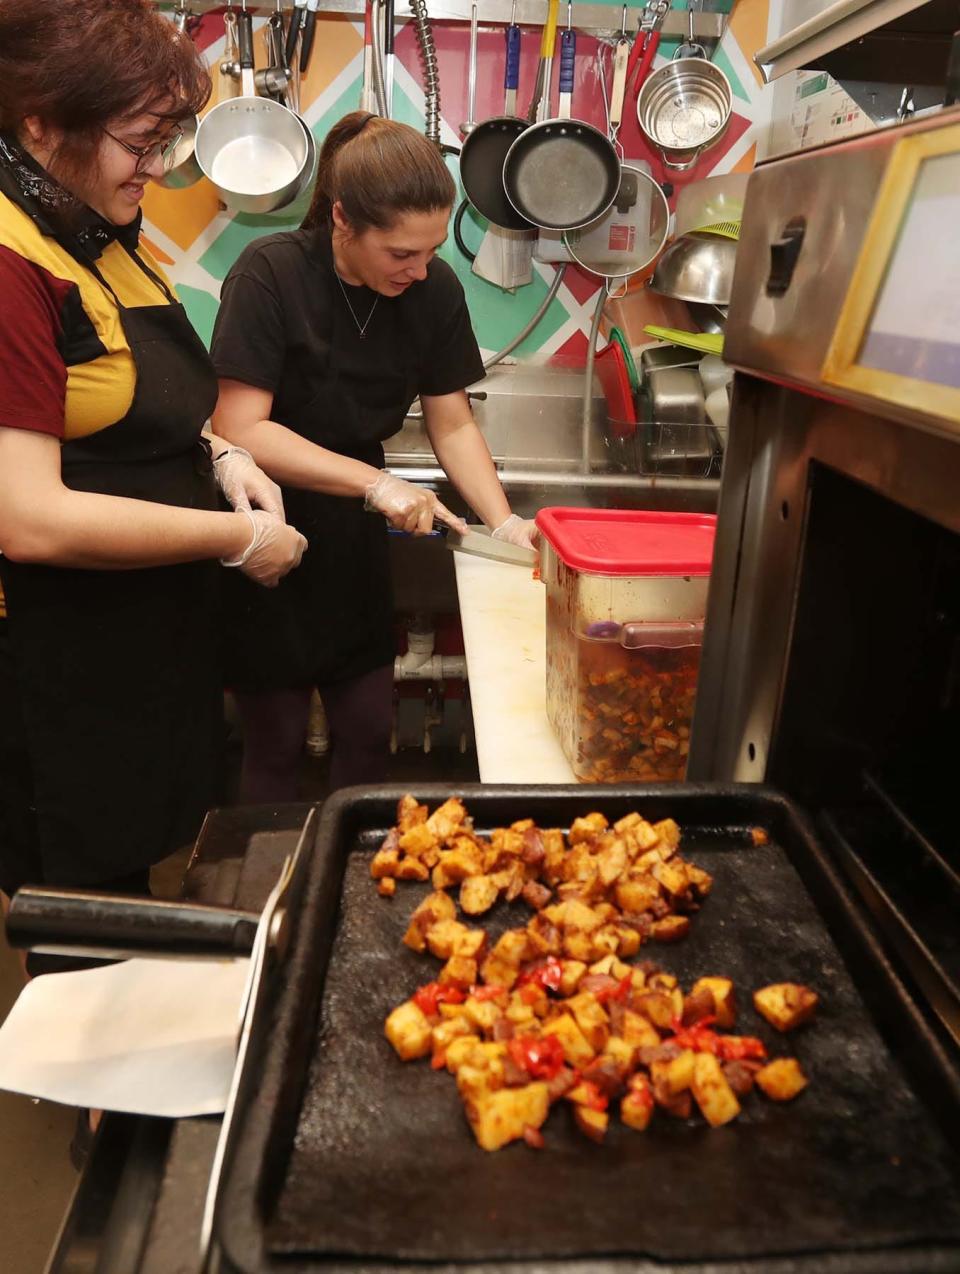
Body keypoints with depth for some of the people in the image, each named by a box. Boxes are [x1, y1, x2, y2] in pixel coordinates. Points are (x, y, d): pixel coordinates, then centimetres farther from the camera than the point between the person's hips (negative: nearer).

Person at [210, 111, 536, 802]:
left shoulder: (435, 289, -6)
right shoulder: (270, 275, -18)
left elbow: (452, 423, 0)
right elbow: (240, 430, -22)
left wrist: (504, 522, -13)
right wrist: (375, 482, -27)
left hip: (355, 539, 4)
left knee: (369, 733, 11)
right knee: (276, 744, 9)